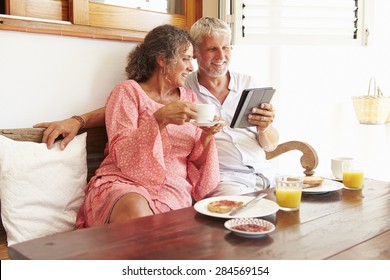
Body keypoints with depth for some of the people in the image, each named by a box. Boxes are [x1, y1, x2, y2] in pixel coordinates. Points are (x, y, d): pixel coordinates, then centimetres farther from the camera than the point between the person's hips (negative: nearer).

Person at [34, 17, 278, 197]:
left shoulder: (250, 84, 13)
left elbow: (271, 145, 13)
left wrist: (265, 129, -11)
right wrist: (78, 121, -17)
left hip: (263, 174, 5)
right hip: (224, 180, -4)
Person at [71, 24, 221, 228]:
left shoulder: (190, 98, 17)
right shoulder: (128, 91, 2)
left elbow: (196, 160, 15)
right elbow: (122, 153, -10)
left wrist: (207, 136, -6)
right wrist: (159, 119, -22)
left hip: (172, 189, 3)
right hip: (123, 182, -2)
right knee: (134, 209, -37)